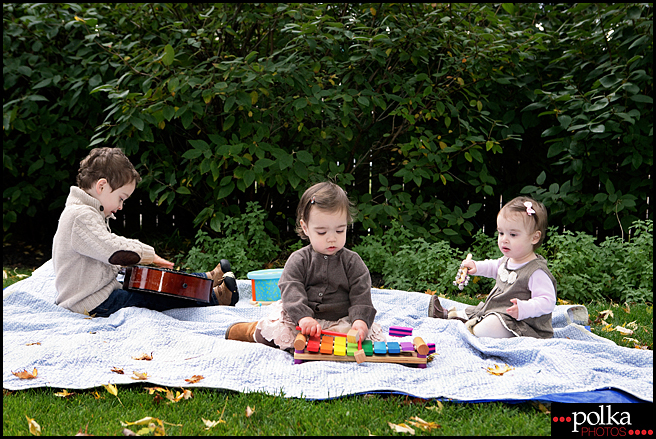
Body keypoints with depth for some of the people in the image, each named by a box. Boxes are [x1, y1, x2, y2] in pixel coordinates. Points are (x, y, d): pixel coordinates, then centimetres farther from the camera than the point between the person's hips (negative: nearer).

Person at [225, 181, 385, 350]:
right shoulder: (298, 260, 1)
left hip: (341, 321, 2)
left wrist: (360, 319, -26)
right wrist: (303, 317, -31)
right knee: (275, 328, -28)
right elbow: (291, 290, -12)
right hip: (302, 319, -1)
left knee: (374, 333, -23)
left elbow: (361, 294, -5)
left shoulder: (352, 261, 4)